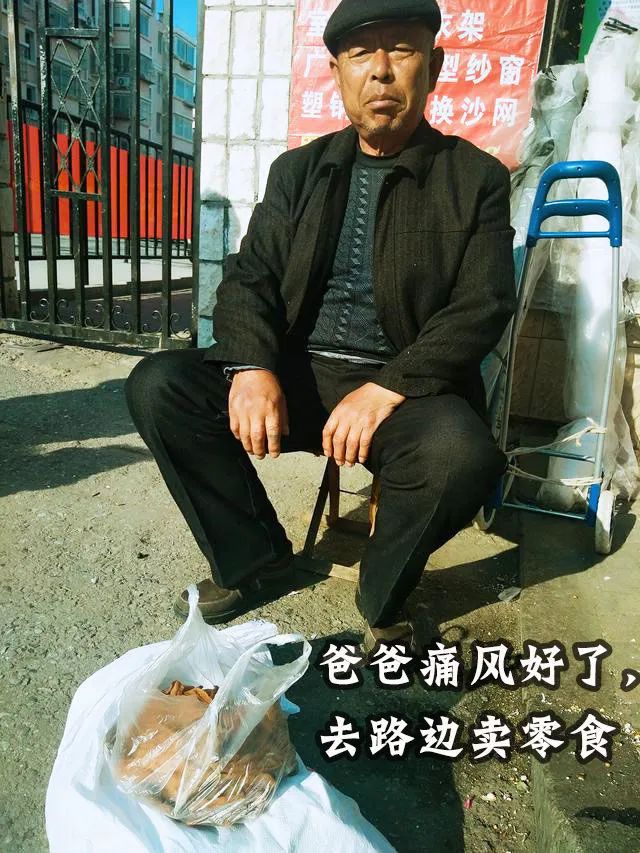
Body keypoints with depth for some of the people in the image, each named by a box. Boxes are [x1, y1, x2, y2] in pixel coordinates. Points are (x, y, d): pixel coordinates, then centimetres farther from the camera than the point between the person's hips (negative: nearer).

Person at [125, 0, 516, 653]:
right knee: (157, 386, -16)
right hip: (292, 373, 4)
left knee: (461, 454, -34)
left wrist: (388, 388, -22)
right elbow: (248, 276, 6)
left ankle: (381, 600, -1)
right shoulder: (298, 170, 14)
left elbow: (483, 307, -6)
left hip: (405, 387, -2)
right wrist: (252, 366, -16)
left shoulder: (476, 178, 5)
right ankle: (255, 561, 3)